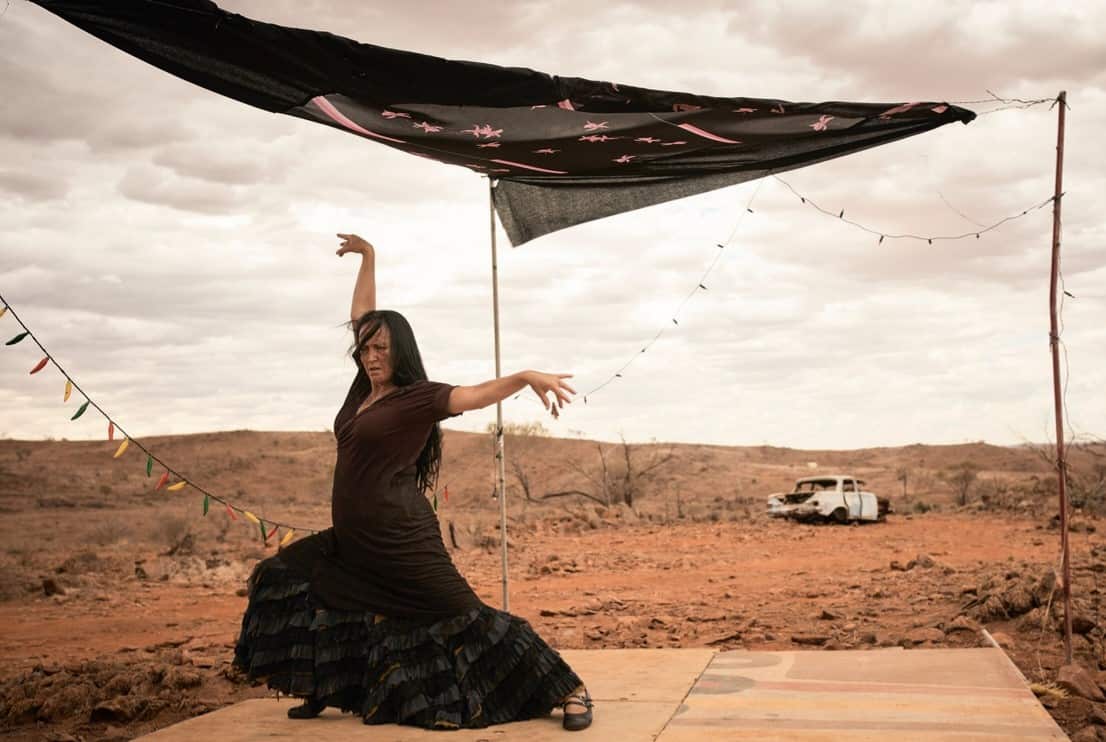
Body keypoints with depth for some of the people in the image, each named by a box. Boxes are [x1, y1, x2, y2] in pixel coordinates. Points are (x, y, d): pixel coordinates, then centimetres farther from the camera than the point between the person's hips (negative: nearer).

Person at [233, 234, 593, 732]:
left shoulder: (416, 397, -11)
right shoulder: (364, 389, 9)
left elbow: (473, 395, -27)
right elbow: (361, 319, 20)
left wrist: (527, 377, -43)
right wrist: (367, 258, 22)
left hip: (402, 541, -8)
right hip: (353, 541, 8)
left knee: (464, 617, -8)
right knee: (285, 579, 16)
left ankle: (570, 691, 0)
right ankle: (322, 690, 26)